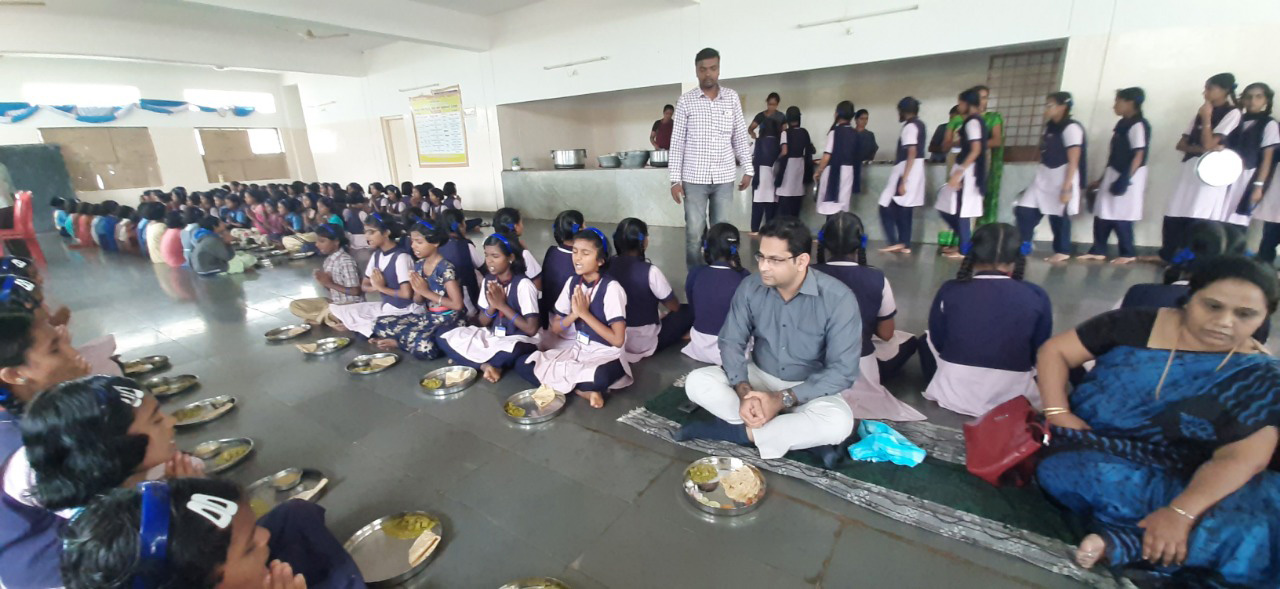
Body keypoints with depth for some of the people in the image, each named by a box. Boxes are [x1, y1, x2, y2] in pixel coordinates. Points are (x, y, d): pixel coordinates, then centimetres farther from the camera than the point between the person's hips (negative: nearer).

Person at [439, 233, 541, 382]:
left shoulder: (523, 284, -18)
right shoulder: (488, 281, 0)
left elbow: (531, 329, -20)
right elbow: (482, 323, 5)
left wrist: (502, 305, -21)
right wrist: (492, 306, -16)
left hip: (518, 340, -6)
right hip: (492, 336, 6)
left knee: (509, 352, -40)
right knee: (446, 339, -8)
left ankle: (466, 359, -10)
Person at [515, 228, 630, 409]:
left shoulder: (611, 288, -16)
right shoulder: (572, 283, 1)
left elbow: (617, 340, -21)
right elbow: (555, 329, 6)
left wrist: (585, 313, -19)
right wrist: (574, 314, -15)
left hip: (605, 354, -6)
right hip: (577, 349, 7)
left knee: (600, 376, -41)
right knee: (522, 364, -7)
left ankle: (558, 383, -10)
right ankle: (583, 390, -12)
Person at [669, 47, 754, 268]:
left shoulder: (732, 98, 6)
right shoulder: (685, 101, 0)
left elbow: (740, 137, 11)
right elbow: (677, 142, -1)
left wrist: (748, 169, 6)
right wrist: (675, 179, -7)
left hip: (724, 177, 2)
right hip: (694, 178, -2)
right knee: (694, 233, 0)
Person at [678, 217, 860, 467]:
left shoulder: (838, 298, -21)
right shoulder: (750, 287, -11)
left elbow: (842, 371, -20)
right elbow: (731, 342, -9)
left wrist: (783, 399, -28)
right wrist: (744, 392, -26)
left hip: (808, 388, -2)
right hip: (758, 376, 3)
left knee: (839, 422, -35)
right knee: (697, 382, -21)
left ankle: (734, 431, -19)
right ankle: (804, 435, -21)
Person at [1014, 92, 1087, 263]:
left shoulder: (1071, 127, -12)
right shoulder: (1050, 126, 11)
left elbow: (1073, 161, -15)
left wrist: (1067, 187, -19)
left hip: (1061, 177, -7)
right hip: (1044, 175, 7)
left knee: (1058, 215, 2)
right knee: (1023, 210, 0)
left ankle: (1063, 251, 16)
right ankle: (1023, 245, 11)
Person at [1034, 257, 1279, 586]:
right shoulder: (1137, 324, -2)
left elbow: (1241, 458, -13)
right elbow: (1055, 351, 1)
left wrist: (1180, 512, -29)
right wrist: (1058, 413, -15)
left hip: (1174, 483, 2)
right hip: (1092, 451, -1)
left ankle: (1121, 542, -28)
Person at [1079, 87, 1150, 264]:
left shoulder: (1138, 125, -13)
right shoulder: (1122, 124, 14)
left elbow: (1139, 155, -17)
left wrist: (1126, 178, -23)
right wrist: (1102, 178, 18)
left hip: (1127, 177, -8)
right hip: (1113, 175, 8)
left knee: (1121, 217, -3)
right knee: (1103, 214, 7)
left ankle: (1129, 253, 8)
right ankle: (1098, 251, 13)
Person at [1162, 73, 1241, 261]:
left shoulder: (1232, 113, -2)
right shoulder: (1202, 112, 17)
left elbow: (1208, 144, -12)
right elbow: (1181, 144, 11)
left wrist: (1206, 119, -5)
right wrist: (1202, 149, -8)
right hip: (1190, 167, 6)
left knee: (1197, 219, -9)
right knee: (1174, 216, 2)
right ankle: (1166, 255, 10)